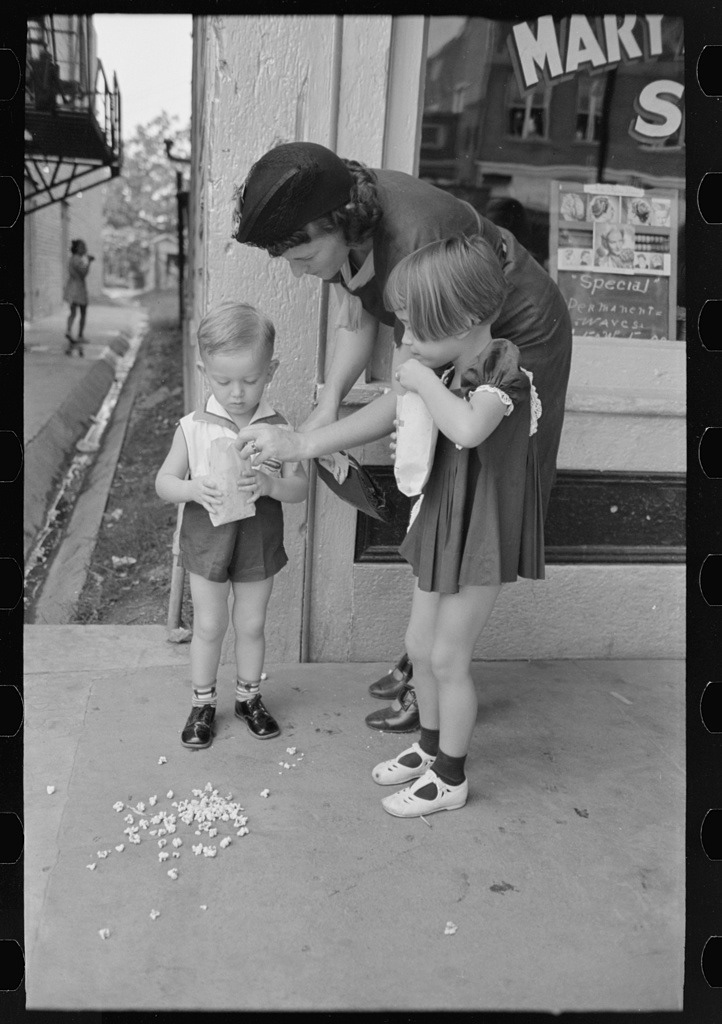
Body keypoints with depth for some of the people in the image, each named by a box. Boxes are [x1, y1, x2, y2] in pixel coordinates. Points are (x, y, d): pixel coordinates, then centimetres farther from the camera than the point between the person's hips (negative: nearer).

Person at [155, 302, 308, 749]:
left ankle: (250, 696, 37)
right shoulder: (194, 428, -10)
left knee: (252, 624, 15)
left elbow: (301, 487, -9)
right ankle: (203, 703, 31)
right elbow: (164, 482, -5)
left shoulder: (279, 429, -9)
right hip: (208, 540, 0)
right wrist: (195, 489, -26)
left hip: (260, 541, 1)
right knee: (209, 626, 12)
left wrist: (271, 484, -30)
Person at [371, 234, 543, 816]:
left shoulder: (503, 374, -22)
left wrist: (424, 379, -31)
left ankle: (450, 779, 23)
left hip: (481, 536, -8)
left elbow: (468, 428, -44)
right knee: (420, 644, 17)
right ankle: (431, 746, 40)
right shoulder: (454, 370, 3)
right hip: (443, 526, 8)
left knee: (448, 656, 2)